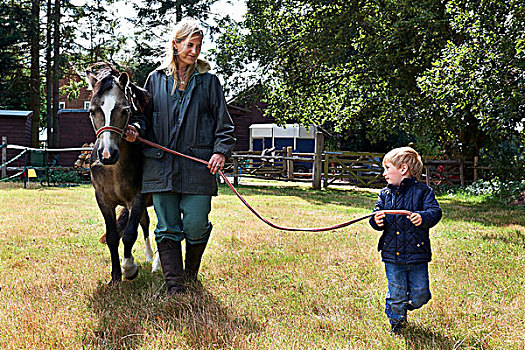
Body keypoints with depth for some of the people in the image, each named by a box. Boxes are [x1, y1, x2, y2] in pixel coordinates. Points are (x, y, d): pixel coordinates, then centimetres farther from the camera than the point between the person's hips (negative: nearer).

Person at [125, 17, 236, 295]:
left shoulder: (208, 82, 8)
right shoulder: (156, 79, 11)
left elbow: (223, 123, 7)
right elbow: (147, 116, 18)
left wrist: (221, 150, -8)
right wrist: (137, 130, -3)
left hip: (197, 164, -1)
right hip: (161, 165, 1)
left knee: (195, 226, -2)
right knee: (167, 228, 2)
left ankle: (191, 273, 25)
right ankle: (173, 286, 8)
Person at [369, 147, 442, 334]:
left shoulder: (422, 191, -3)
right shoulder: (385, 194, 8)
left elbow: (435, 211, -12)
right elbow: (377, 215, 8)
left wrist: (423, 217, -33)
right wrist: (376, 221, -16)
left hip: (417, 254, -2)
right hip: (392, 254, 2)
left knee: (420, 296, 6)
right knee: (396, 294, 7)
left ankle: (404, 306, 37)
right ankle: (396, 320, 32)